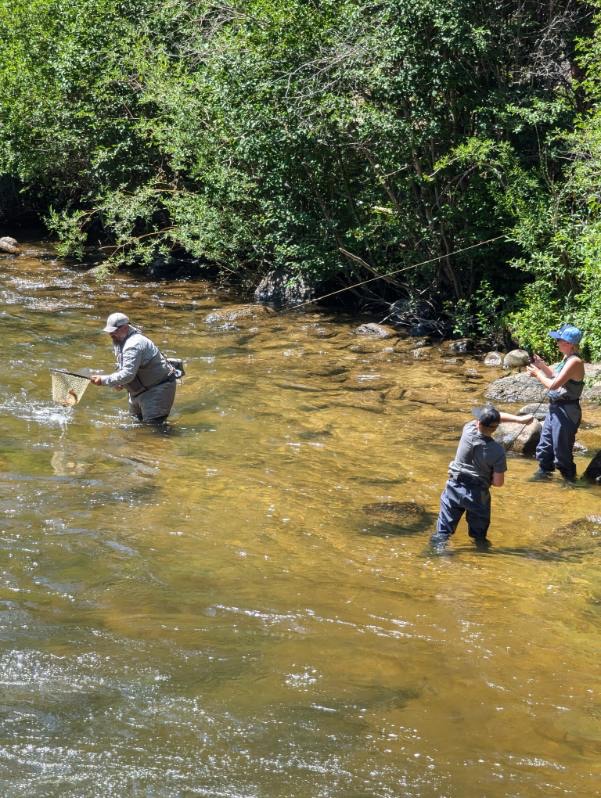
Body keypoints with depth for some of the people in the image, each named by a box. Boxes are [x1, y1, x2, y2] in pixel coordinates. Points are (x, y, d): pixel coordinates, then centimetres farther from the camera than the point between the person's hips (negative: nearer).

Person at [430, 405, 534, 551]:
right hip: (477, 494, -2)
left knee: (446, 519, 14)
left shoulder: (468, 430, -17)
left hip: (455, 488, 2)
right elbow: (498, 483, -15)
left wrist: (519, 419, -1)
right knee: (479, 524, 19)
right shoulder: (497, 451, -22)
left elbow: (493, 418, -1)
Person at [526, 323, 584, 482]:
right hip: (555, 408, 10)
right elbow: (556, 376, 20)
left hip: (566, 411, -10)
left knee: (561, 449, 1)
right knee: (545, 443, 20)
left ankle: (569, 479, 16)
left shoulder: (574, 362, -23)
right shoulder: (566, 358, 6)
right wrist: (541, 364, 7)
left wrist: (537, 373, -11)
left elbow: (553, 385, -25)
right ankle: (544, 472, 35)